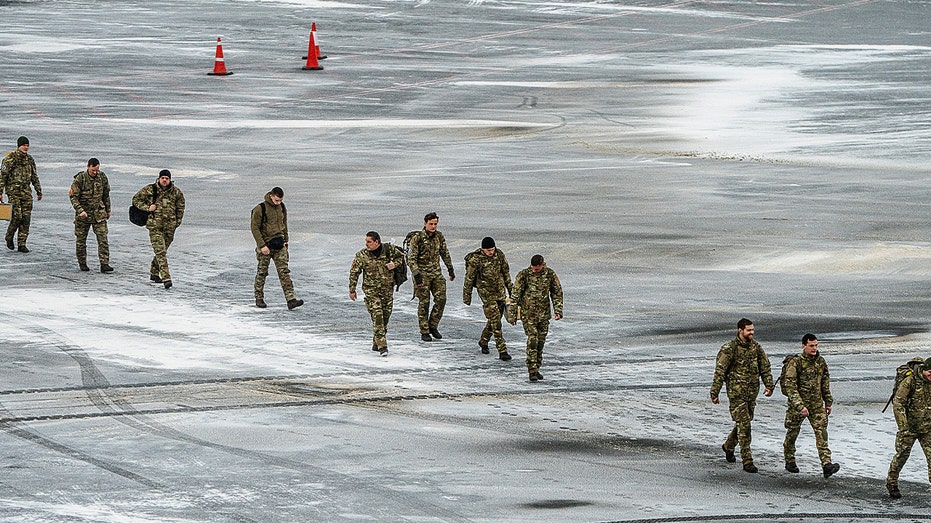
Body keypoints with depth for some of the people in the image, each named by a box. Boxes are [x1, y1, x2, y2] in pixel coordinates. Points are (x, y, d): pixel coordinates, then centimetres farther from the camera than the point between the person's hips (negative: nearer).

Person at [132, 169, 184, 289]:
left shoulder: (176, 192, 3)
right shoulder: (150, 190, -5)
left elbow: (180, 207, 19)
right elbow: (136, 199, 4)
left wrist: (177, 222, 14)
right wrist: (147, 207, -11)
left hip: (169, 227, 4)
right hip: (154, 226, -4)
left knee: (162, 251, 14)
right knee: (160, 252, -13)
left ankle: (154, 273, 34)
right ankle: (166, 278, -19)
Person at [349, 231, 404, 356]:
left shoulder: (389, 250, -5)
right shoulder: (362, 255, -9)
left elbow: (400, 256, 14)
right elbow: (354, 273, -1)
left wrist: (394, 264, -8)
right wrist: (352, 290, 1)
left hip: (387, 289, 3)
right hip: (371, 290, -3)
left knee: (385, 316, 9)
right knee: (377, 317, -14)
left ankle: (376, 344, 25)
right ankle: (382, 346, -15)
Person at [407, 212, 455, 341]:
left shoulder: (439, 236, 4)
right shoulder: (417, 238, -13)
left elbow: (445, 253, 19)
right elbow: (411, 258, -14)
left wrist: (450, 269, 22)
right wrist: (416, 275, -22)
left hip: (436, 272, 5)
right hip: (422, 273, -5)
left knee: (441, 299, -4)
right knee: (424, 303, -2)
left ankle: (433, 326, 12)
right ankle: (424, 332, 6)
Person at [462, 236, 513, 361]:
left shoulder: (499, 254, -1)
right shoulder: (475, 259, -15)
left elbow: (506, 272, 12)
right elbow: (469, 279, -6)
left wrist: (510, 289, 17)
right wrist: (467, 296, 0)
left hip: (500, 291, 5)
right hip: (486, 292, -5)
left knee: (495, 319, 13)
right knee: (495, 322, -11)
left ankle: (484, 341, 37)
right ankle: (502, 351, -12)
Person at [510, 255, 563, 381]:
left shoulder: (550, 274, -1)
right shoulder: (523, 275, -9)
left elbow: (557, 292, 9)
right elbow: (516, 295, -5)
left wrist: (558, 310, 0)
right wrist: (513, 314, -6)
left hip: (544, 314, 3)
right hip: (528, 313, -3)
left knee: (541, 341, 8)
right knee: (532, 341, -12)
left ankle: (537, 368, 21)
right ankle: (532, 371, -13)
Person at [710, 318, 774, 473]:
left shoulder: (756, 347, 7)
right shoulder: (729, 349, -11)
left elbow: (765, 367, 13)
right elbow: (719, 372, -10)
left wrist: (769, 386, 0)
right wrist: (714, 393, -12)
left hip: (752, 392, 6)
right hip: (736, 392, -6)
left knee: (745, 422, 16)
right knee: (743, 425, -10)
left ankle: (728, 446, 42)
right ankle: (747, 461, -9)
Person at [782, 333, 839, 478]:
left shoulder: (820, 361, 4)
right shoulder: (795, 363, -14)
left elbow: (825, 383, 17)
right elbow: (790, 386, -19)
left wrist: (828, 402, 17)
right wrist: (800, 406, -26)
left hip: (816, 404, 4)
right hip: (797, 403, -4)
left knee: (821, 432, -9)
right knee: (792, 432, 9)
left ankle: (826, 464, -16)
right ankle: (790, 461, 30)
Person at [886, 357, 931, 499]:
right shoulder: (910, 382, -14)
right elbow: (898, 403, -16)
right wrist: (903, 426, -22)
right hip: (909, 427, -4)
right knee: (902, 454, 3)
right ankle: (891, 483, 20)